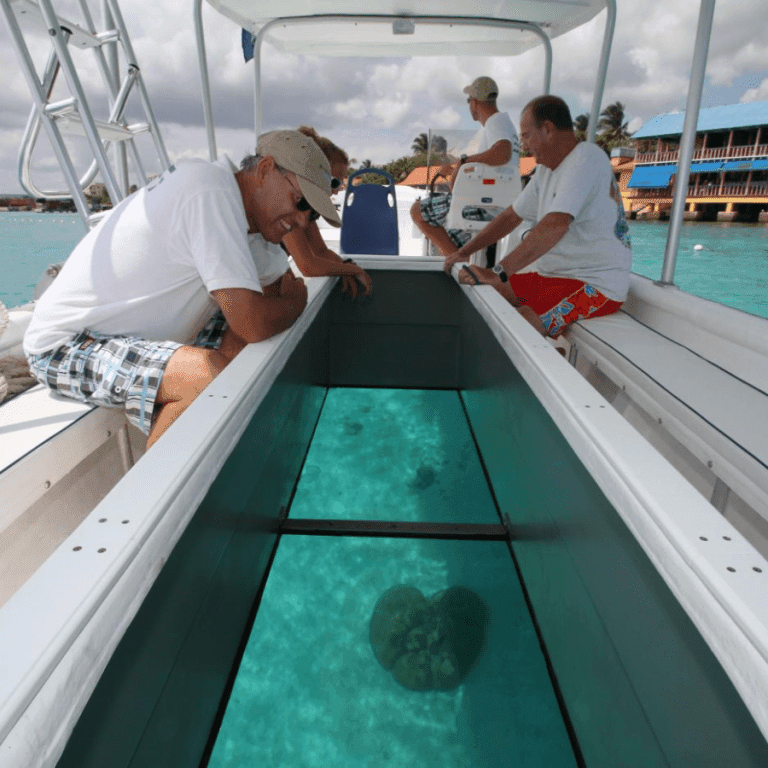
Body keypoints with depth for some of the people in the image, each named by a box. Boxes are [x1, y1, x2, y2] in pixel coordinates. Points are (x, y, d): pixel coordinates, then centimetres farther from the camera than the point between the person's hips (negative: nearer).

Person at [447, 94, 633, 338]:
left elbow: (555, 226, -30)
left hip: (597, 287, -9)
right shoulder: (546, 170, 15)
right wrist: (464, 252, 13)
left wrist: (497, 273, -35)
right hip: (554, 277, 9)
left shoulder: (586, 159, -16)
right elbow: (511, 216, 20)